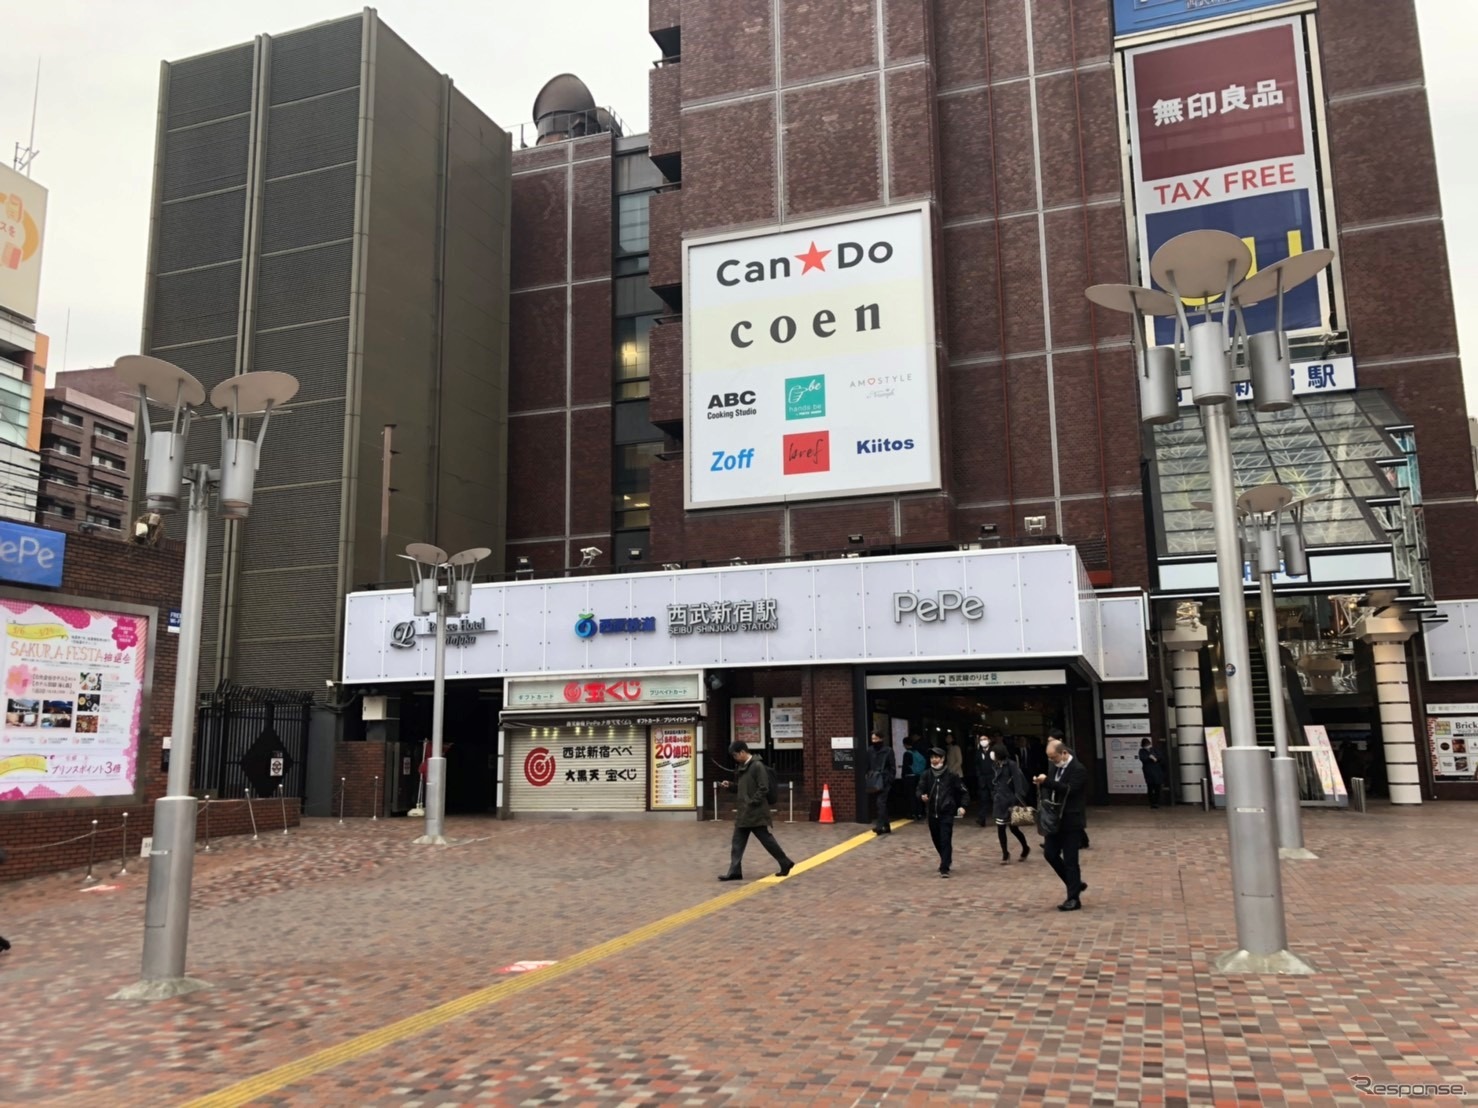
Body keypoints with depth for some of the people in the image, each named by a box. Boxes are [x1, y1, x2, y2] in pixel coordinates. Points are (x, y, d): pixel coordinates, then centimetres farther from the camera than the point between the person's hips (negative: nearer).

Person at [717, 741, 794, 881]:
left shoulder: (757, 766, -15)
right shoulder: (743, 767, 13)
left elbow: (763, 789, -18)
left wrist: (751, 803, -19)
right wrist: (730, 785, 8)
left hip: (756, 813, -9)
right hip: (744, 812, 9)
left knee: (766, 839, 1)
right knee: (737, 843, 6)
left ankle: (785, 863, 15)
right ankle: (734, 872, 9)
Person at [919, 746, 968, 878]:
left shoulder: (951, 775, -7)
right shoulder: (926, 775, 1)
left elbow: (963, 791, 1)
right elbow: (920, 789, 1)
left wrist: (962, 806, -10)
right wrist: (922, 795, -22)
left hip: (947, 813, -4)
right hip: (932, 814, 4)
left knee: (946, 841, -10)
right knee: (937, 840, 15)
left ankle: (944, 868, -8)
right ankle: (946, 860, 37)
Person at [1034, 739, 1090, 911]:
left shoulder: (1078, 769, -15)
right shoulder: (1056, 767, 11)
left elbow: (1068, 789, -27)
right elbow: (1050, 787, 13)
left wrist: (1047, 781, -31)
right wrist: (1046, 798, -7)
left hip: (1071, 822, -8)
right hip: (1056, 820, 8)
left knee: (1070, 860, -3)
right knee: (1050, 854, 9)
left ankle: (1074, 898, 7)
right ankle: (1076, 884, 25)